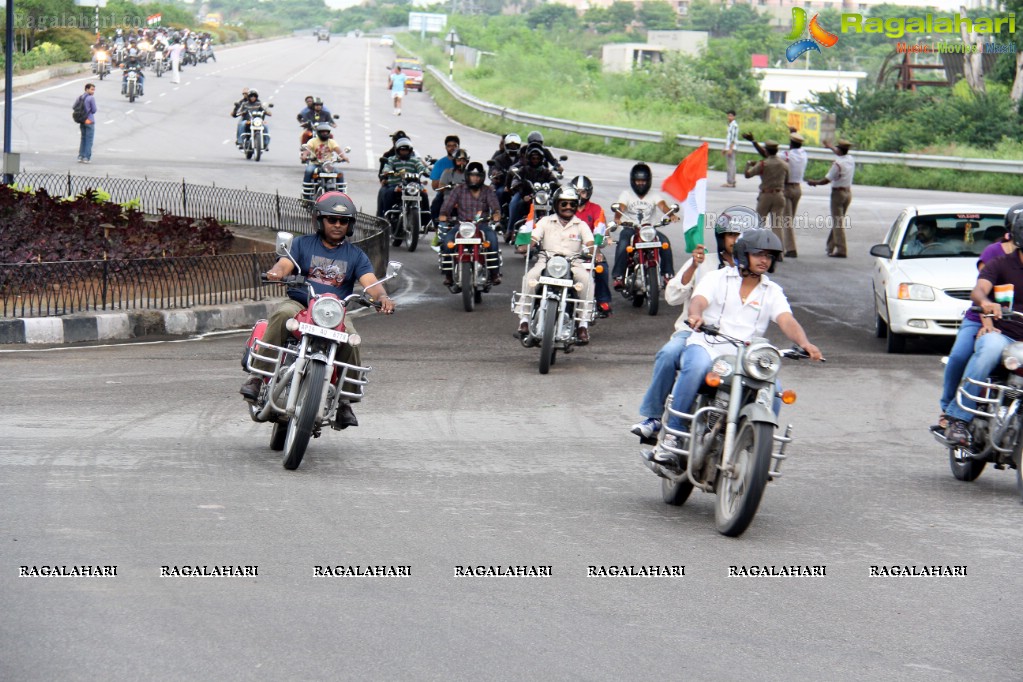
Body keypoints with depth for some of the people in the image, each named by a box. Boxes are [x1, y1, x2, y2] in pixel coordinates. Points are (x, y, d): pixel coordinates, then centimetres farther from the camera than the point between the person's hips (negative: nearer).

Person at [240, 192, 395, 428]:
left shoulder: (356, 255, 16)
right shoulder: (303, 244, 13)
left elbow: (369, 282, 0)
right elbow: (285, 264, -4)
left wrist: (382, 297, -24)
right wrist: (276, 272, -30)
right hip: (299, 303, -1)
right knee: (282, 314, -35)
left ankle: (344, 399, -16)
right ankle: (259, 376, -34)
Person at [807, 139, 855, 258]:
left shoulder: (838, 163, -19)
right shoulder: (850, 160, 5)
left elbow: (827, 180, -16)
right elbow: (841, 154, 28)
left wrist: (814, 183, 1)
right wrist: (831, 146, 46)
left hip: (838, 192, -8)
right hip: (848, 192, 8)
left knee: (838, 222, -6)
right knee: (838, 221, 16)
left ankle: (841, 250, -10)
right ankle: (831, 247, 23)